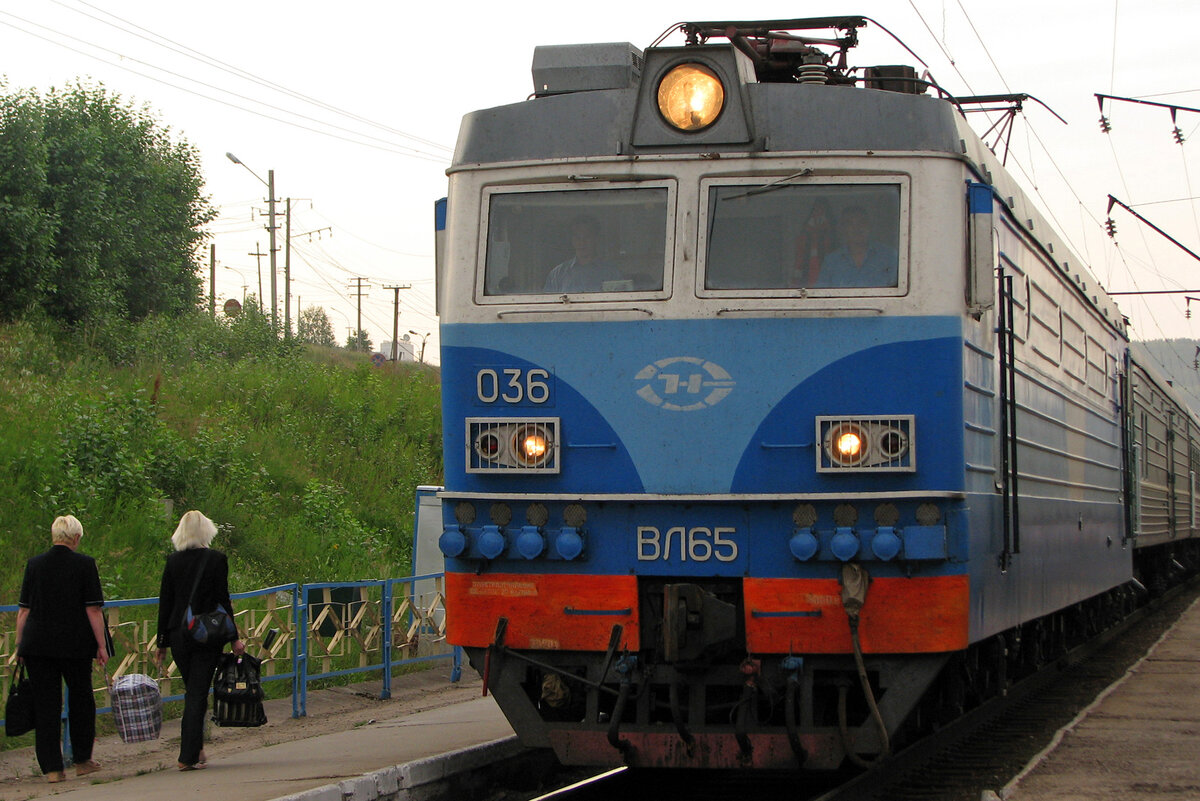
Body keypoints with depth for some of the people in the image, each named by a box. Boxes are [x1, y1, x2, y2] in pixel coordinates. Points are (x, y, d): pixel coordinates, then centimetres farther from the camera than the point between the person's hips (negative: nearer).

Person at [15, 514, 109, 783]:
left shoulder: (34, 564, 3)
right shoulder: (84, 564, -5)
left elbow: (23, 610, 4)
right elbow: (93, 609, -6)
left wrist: (20, 645, 11)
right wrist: (101, 645, -1)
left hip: (37, 644, 2)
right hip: (75, 644, -2)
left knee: (45, 704, 4)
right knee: (80, 698, 16)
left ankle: (52, 768, 2)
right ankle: (82, 760, 23)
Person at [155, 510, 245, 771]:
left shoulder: (173, 561, 1)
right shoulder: (216, 559, -7)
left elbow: (165, 603, 4)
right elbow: (223, 601, -8)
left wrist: (162, 643, 11)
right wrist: (234, 638, -1)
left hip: (178, 634, 3)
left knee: (192, 691, 18)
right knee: (198, 693, 0)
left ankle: (196, 749, 22)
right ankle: (189, 755, -5)